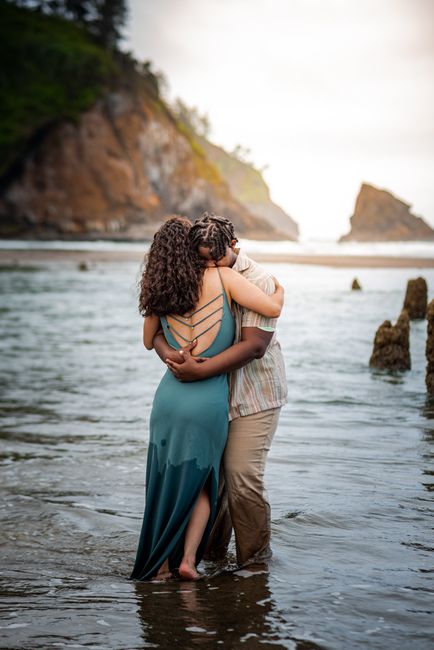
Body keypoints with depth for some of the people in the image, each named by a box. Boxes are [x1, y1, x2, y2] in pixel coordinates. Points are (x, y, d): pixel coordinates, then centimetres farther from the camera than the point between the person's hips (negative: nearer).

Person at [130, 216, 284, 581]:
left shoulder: (159, 294, 4)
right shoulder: (222, 277, -7)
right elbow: (271, 309, -12)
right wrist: (280, 291, 8)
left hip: (169, 397, 3)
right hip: (209, 403, -3)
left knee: (165, 482, 16)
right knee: (201, 483, 16)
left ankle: (158, 563, 21)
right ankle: (188, 557, 6)